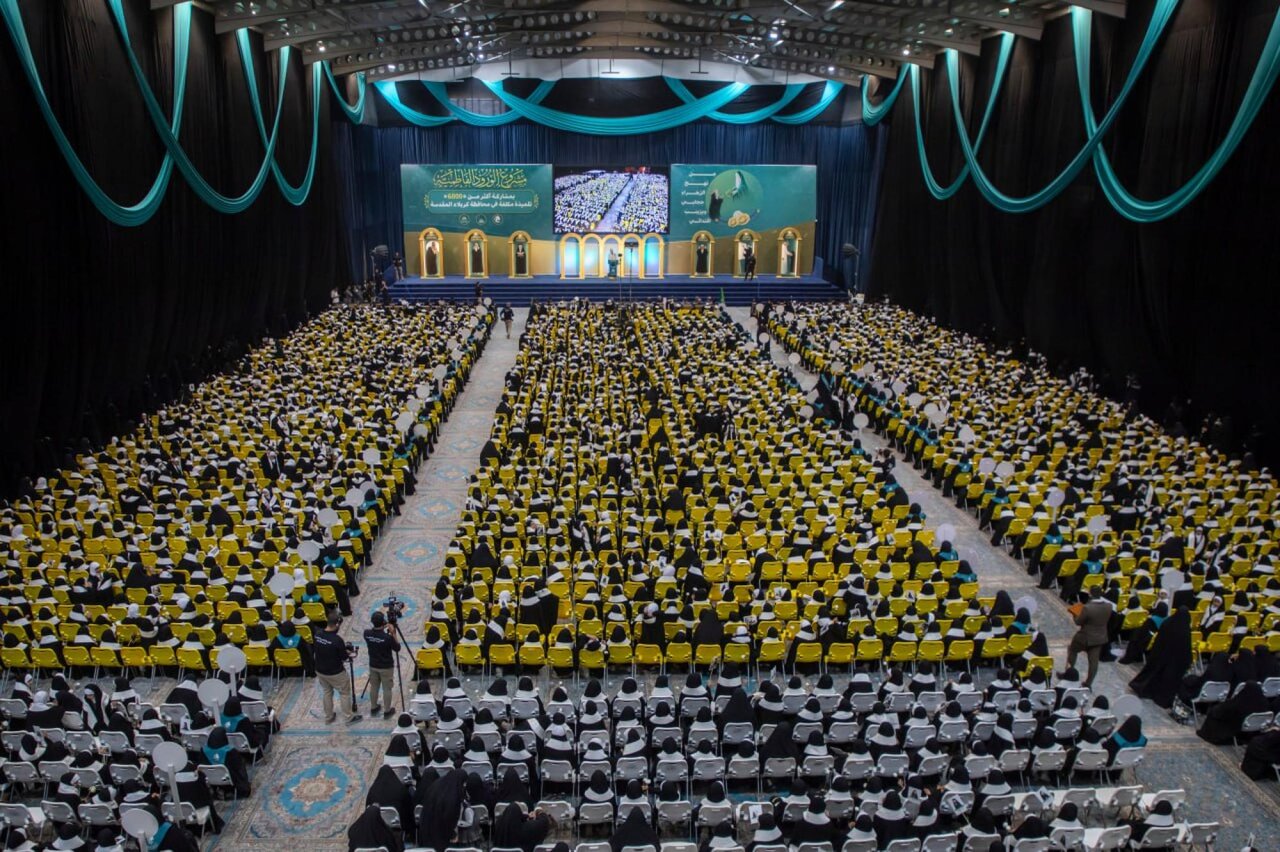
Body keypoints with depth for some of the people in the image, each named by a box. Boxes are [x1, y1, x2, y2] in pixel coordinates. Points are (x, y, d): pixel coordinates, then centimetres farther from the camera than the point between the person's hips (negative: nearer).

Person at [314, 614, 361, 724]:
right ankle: (349, 717, 25)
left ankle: (328, 717, 37)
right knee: (345, 693, 13)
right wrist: (348, 652, 5)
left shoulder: (317, 635, -10)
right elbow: (344, 657, -17)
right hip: (335, 673, -6)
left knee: (326, 693, 24)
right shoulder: (337, 640, -29)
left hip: (320, 671, 6)